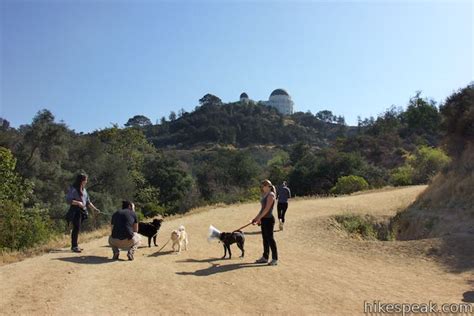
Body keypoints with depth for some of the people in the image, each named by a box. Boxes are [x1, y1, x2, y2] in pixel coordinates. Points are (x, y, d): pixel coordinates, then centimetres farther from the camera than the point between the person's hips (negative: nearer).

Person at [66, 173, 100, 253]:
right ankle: (74, 246, 1)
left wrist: (94, 209, 12)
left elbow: (88, 201, 19)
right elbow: (68, 200, -13)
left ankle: (75, 245, 16)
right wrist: (78, 203, -19)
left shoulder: (84, 189, 16)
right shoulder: (73, 189, -7)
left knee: (77, 228, 8)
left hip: (82, 211, 7)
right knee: (76, 228, -7)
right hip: (75, 211, -7)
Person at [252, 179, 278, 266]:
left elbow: (267, 209, -19)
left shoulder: (271, 195, -14)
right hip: (264, 219, 9)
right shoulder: (265, 195, 15)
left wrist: (259, 218, -17)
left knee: (270, 238, -5)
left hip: (269, 219, -9)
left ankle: (275, 259, 1)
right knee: (265, 238, 13)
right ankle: (265, 257, 21)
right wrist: (256, 218, 16)